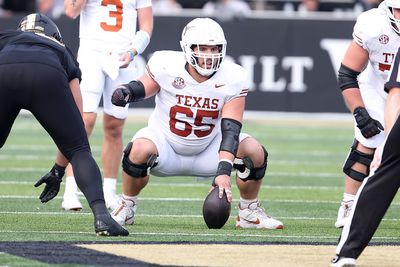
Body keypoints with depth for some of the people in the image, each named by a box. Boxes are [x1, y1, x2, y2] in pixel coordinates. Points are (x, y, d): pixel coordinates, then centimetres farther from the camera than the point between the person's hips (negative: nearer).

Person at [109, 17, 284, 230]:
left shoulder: (232, 79, -18)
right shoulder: (166, 65, -20)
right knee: (141, 149, -35)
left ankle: (249, 213, 6)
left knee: (255, 152, -19)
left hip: (208, 150, 2)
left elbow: (230, 129, -23)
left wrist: (224, 171, -35)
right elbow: (144, 87, -1)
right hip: (166, 143, -2)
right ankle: (126, 208, -9)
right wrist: (126, 92, -27)